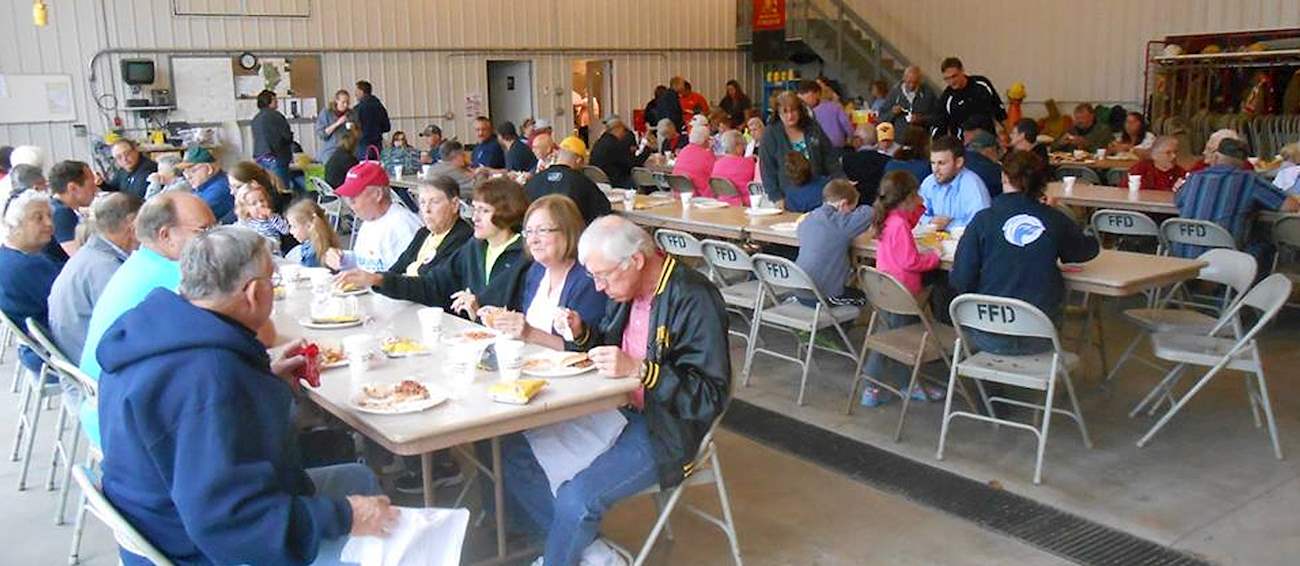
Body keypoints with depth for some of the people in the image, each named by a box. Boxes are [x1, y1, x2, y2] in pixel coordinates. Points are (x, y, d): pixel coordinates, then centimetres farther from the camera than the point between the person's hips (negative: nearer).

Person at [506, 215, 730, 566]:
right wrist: (581, 333, -2)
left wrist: (638, 370, -31)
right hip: (616, 409, 9)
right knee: (515, 448, 4)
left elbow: (711, 395, -23)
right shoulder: (626, 287, 3)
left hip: (664, 429, -9)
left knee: (576, 499, -26)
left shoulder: (694, 299, -22)